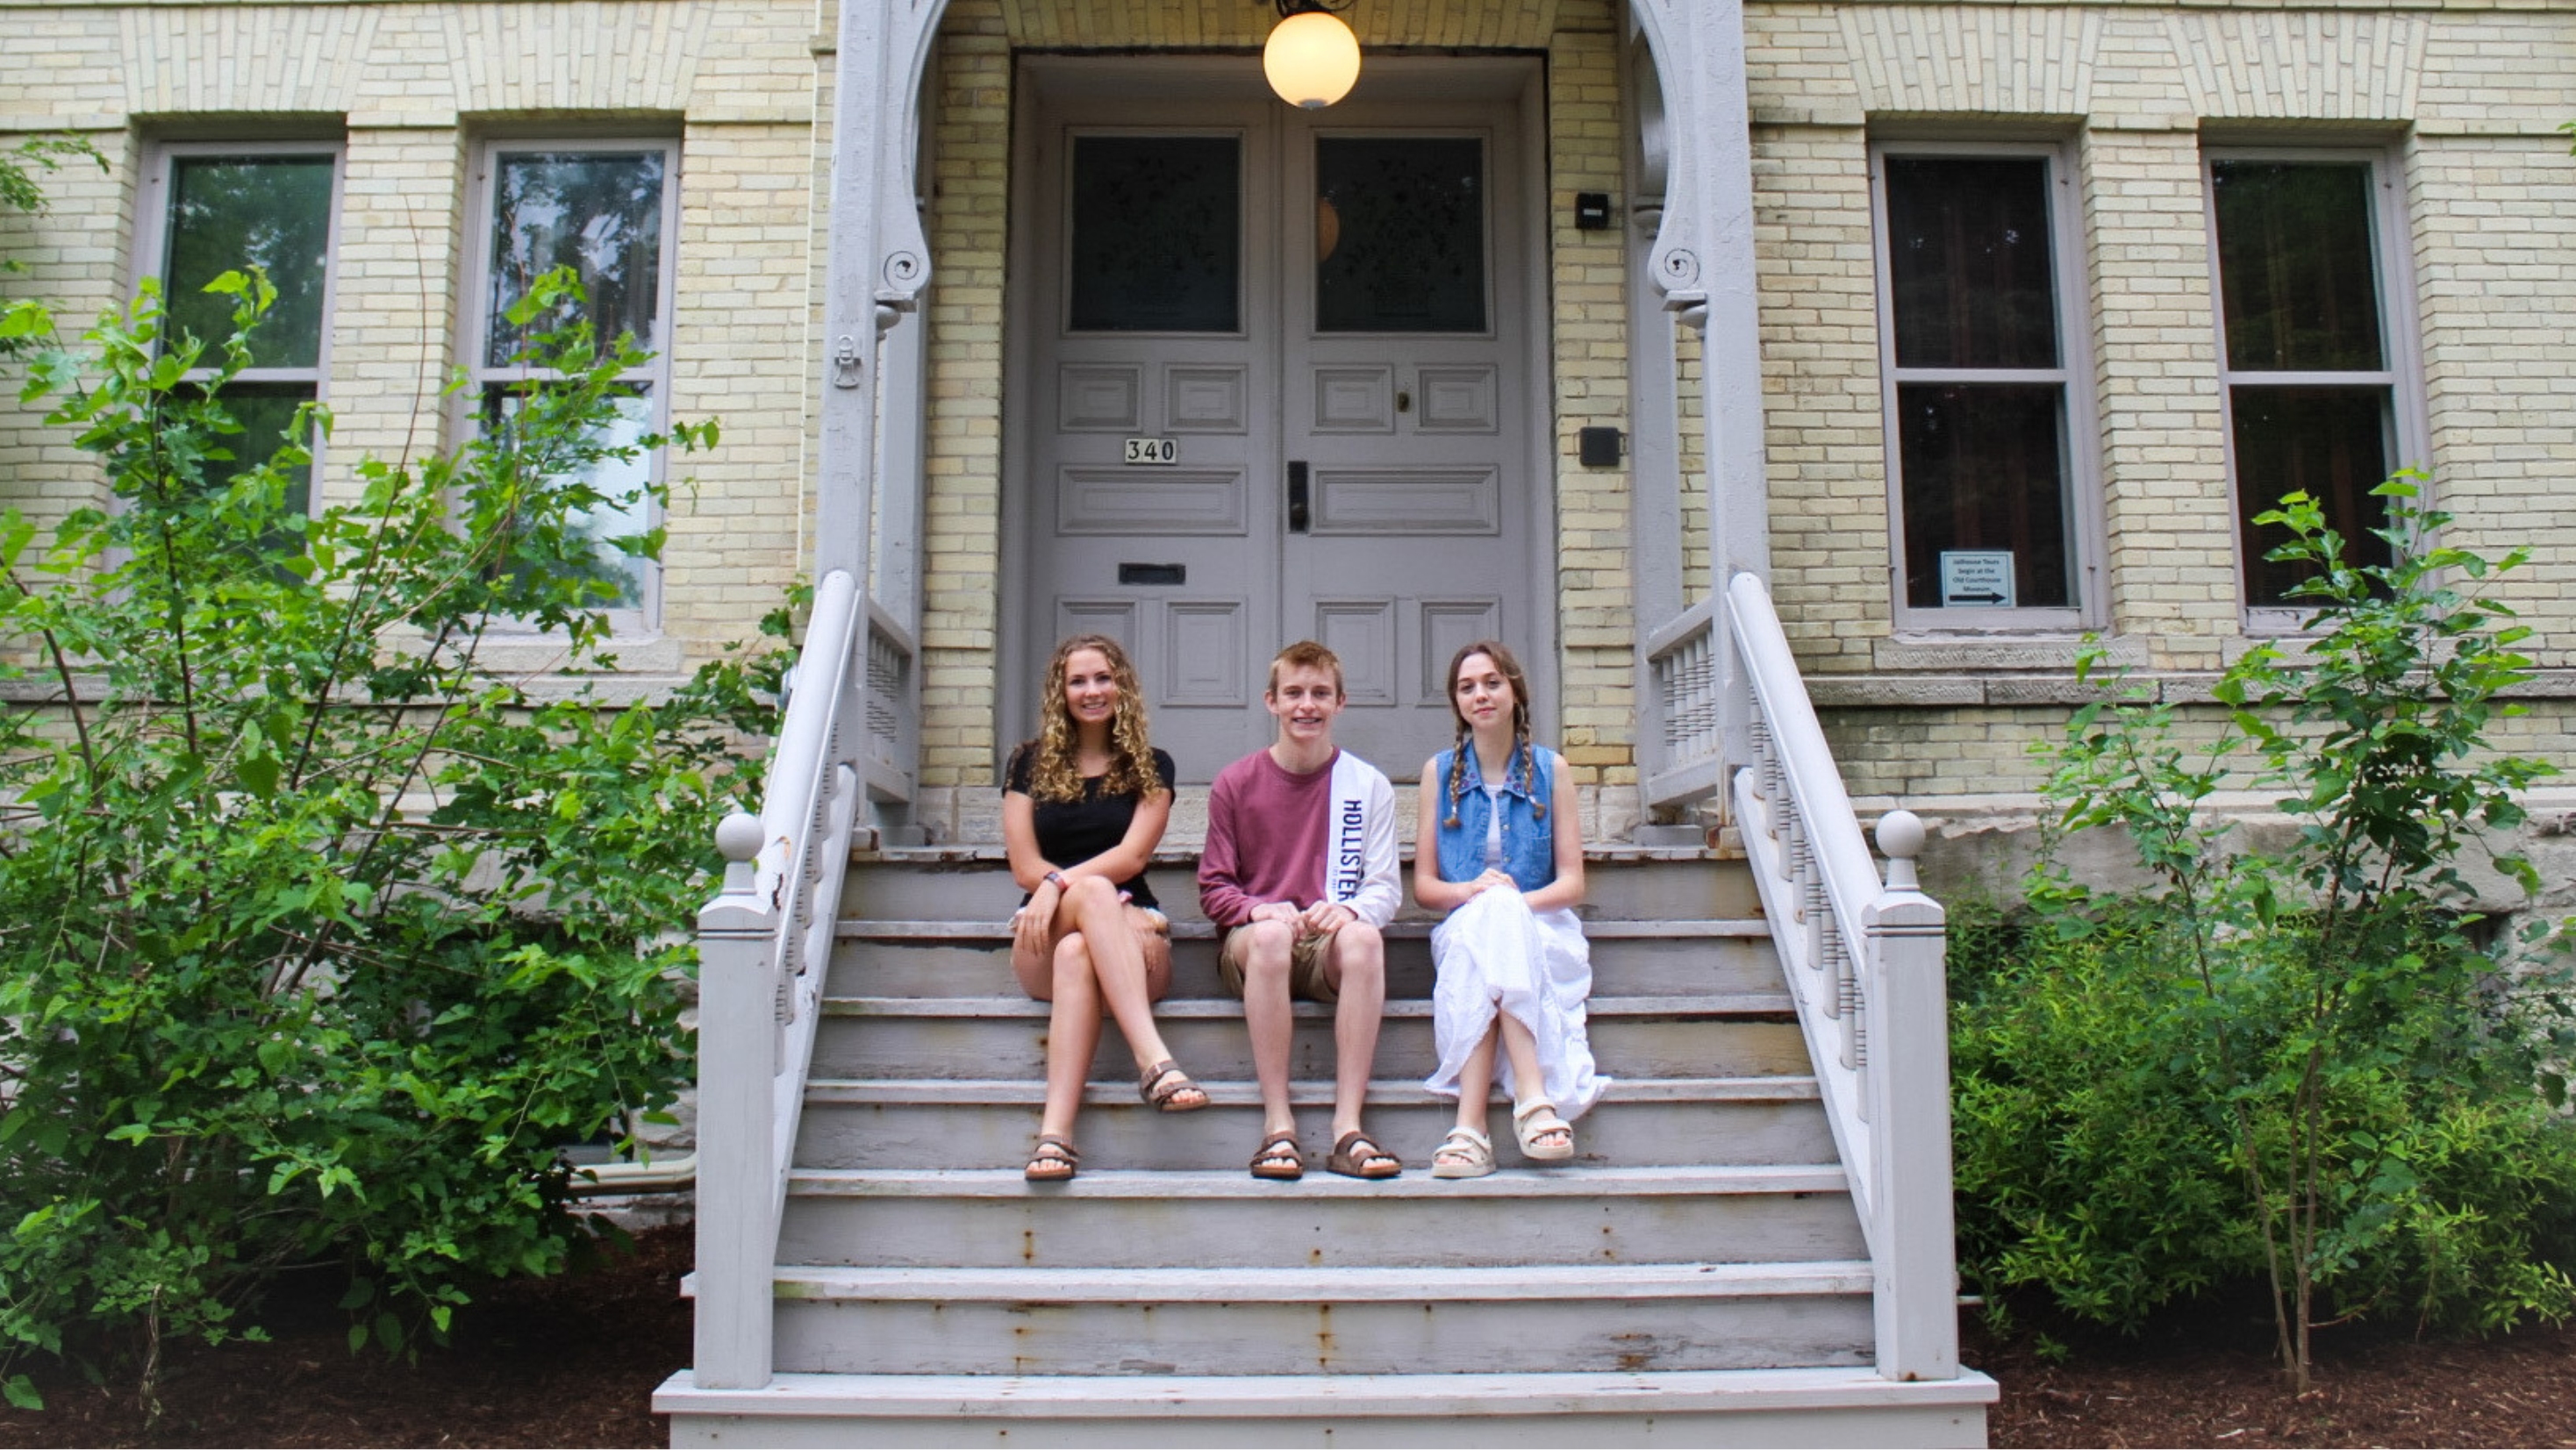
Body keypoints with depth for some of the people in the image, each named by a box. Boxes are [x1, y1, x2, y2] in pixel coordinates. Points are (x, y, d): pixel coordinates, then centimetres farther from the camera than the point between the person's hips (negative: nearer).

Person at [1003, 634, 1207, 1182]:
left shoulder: (1150, 766, 13)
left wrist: (1059, 883, -21)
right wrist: (1109, 907, -10)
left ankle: (1055, 1132, -54)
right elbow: (1025, 867, 4)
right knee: (1095, 892, -36)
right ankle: (1155, 1061, -52)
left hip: (1131, 930, 0)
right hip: (1044, 939, 0)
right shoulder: (1030, 763, 14)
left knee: (1077, 954, -37)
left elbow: (1132, 856, -3)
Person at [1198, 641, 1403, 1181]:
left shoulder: (1368, 786, 8)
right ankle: (1278, 1126, -34)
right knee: (1270, 934, -38)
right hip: (1251, 948, 0)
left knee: (1363, 937, -36)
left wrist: (1349, 909, -19)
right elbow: (1214, 888, 6)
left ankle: (1348, 1128, -37)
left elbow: (1386, 889, 5)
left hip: (1331, 947, 1)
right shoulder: (1235, 783, 7)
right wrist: (1262, 910, -17)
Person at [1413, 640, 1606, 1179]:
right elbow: (1423, 885, 8)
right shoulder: (1439, 772, 11)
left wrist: (1514, 901, -16)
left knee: (1496, 916, -36)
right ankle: (1533, 1097, -46)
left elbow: (1572, 882, 4)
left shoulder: (1550, 769, 9)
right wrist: (1470, 891, -15)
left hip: (1541, 929, 0)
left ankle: (1471, 1125, -46)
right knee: (1483, 915, -36)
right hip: (1462, 929, 1)